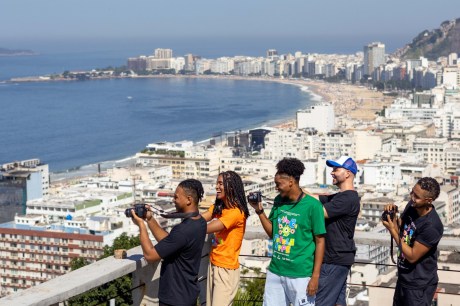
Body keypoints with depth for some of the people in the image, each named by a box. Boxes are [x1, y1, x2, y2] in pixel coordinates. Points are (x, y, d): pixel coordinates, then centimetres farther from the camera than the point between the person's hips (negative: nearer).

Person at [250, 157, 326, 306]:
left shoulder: (312, 205, -12)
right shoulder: (279, 201, 6)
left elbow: (320, 241, -9)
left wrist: (315, 276, -12)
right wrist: (259, 211, 0)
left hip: (300, 274, -6)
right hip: (275, 271, 6)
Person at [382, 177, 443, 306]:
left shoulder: (431, 226, -30)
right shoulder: (412, 205, -7)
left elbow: (412, 256, -24)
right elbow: (401, 228, 9)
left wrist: (392, 230, -23)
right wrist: (393, 215, -11)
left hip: (419, 284, -8)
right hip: (404, 276, 8)